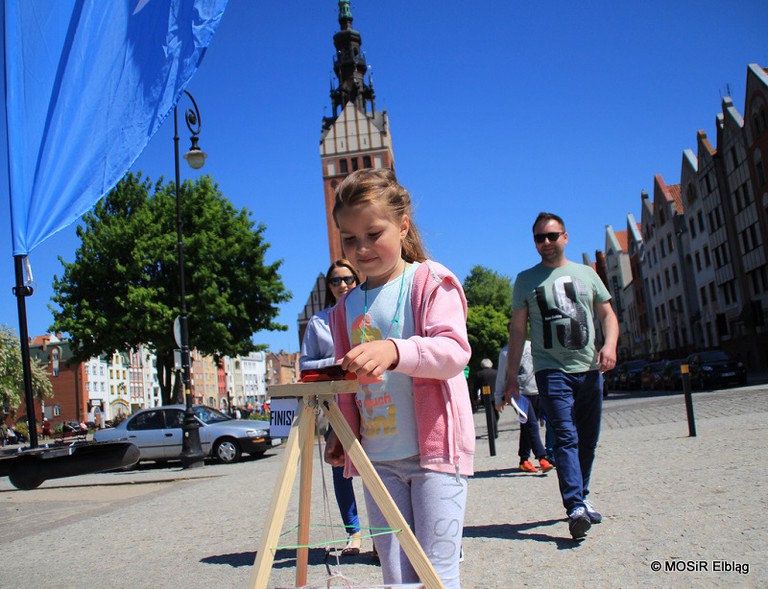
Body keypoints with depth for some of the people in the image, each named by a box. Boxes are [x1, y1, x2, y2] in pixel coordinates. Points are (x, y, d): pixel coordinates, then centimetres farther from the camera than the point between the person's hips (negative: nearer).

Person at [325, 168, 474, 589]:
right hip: (377, 459, 5)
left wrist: (394, 351, -36)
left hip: (434, 450, -5)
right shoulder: (346, 307, 12)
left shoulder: (430, 281, -4)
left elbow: (454, 351, -19)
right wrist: (343, 436, 10)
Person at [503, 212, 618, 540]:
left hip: (589, 368, 3)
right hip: (551, 369, -3)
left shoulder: (586, 274, 13)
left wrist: (610, 344, -8)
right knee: (566, 437, -14)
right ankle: (575, 507, -19)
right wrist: (512, 376, 1)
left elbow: (608, 315, 13)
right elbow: (517, 330, 6)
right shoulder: (526, 280, 7)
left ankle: (581, 497, 24)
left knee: (588, 440, 9)